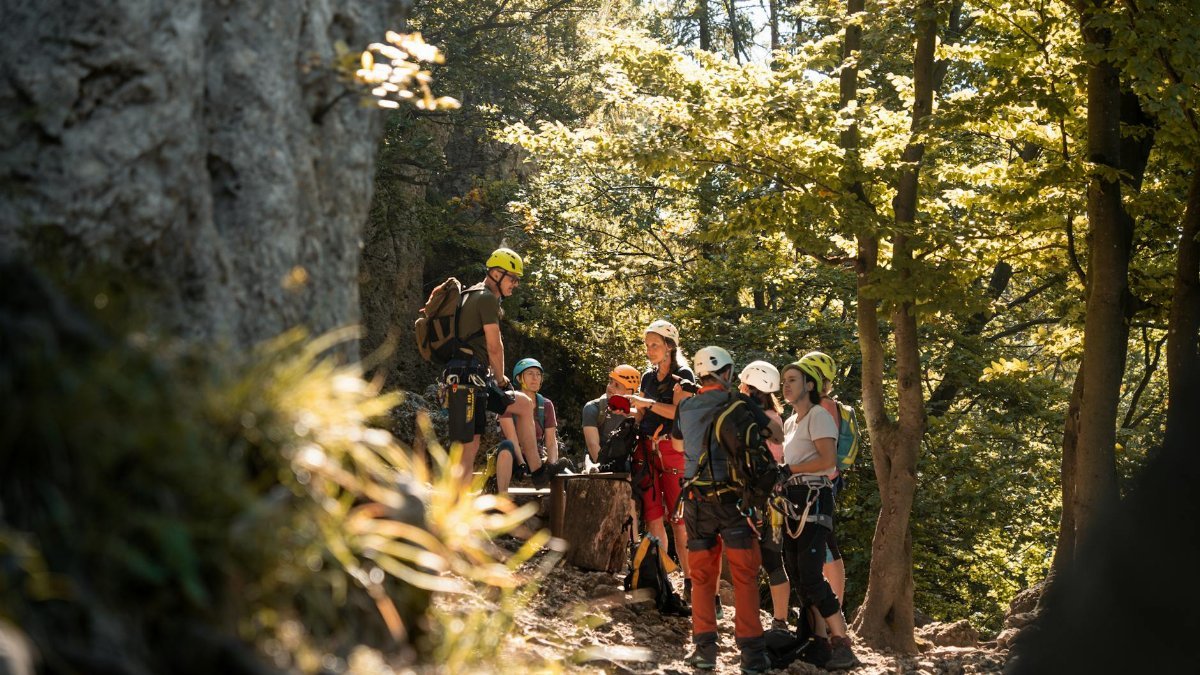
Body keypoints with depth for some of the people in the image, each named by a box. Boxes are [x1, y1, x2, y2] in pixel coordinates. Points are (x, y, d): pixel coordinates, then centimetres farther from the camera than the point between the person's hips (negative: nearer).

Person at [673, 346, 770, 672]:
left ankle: (704, 648, 7)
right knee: (744, 576, 0)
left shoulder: (686, 407, 7)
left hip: (696, 499, 4)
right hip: (732, 499, -3)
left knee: (702, 576, 10)